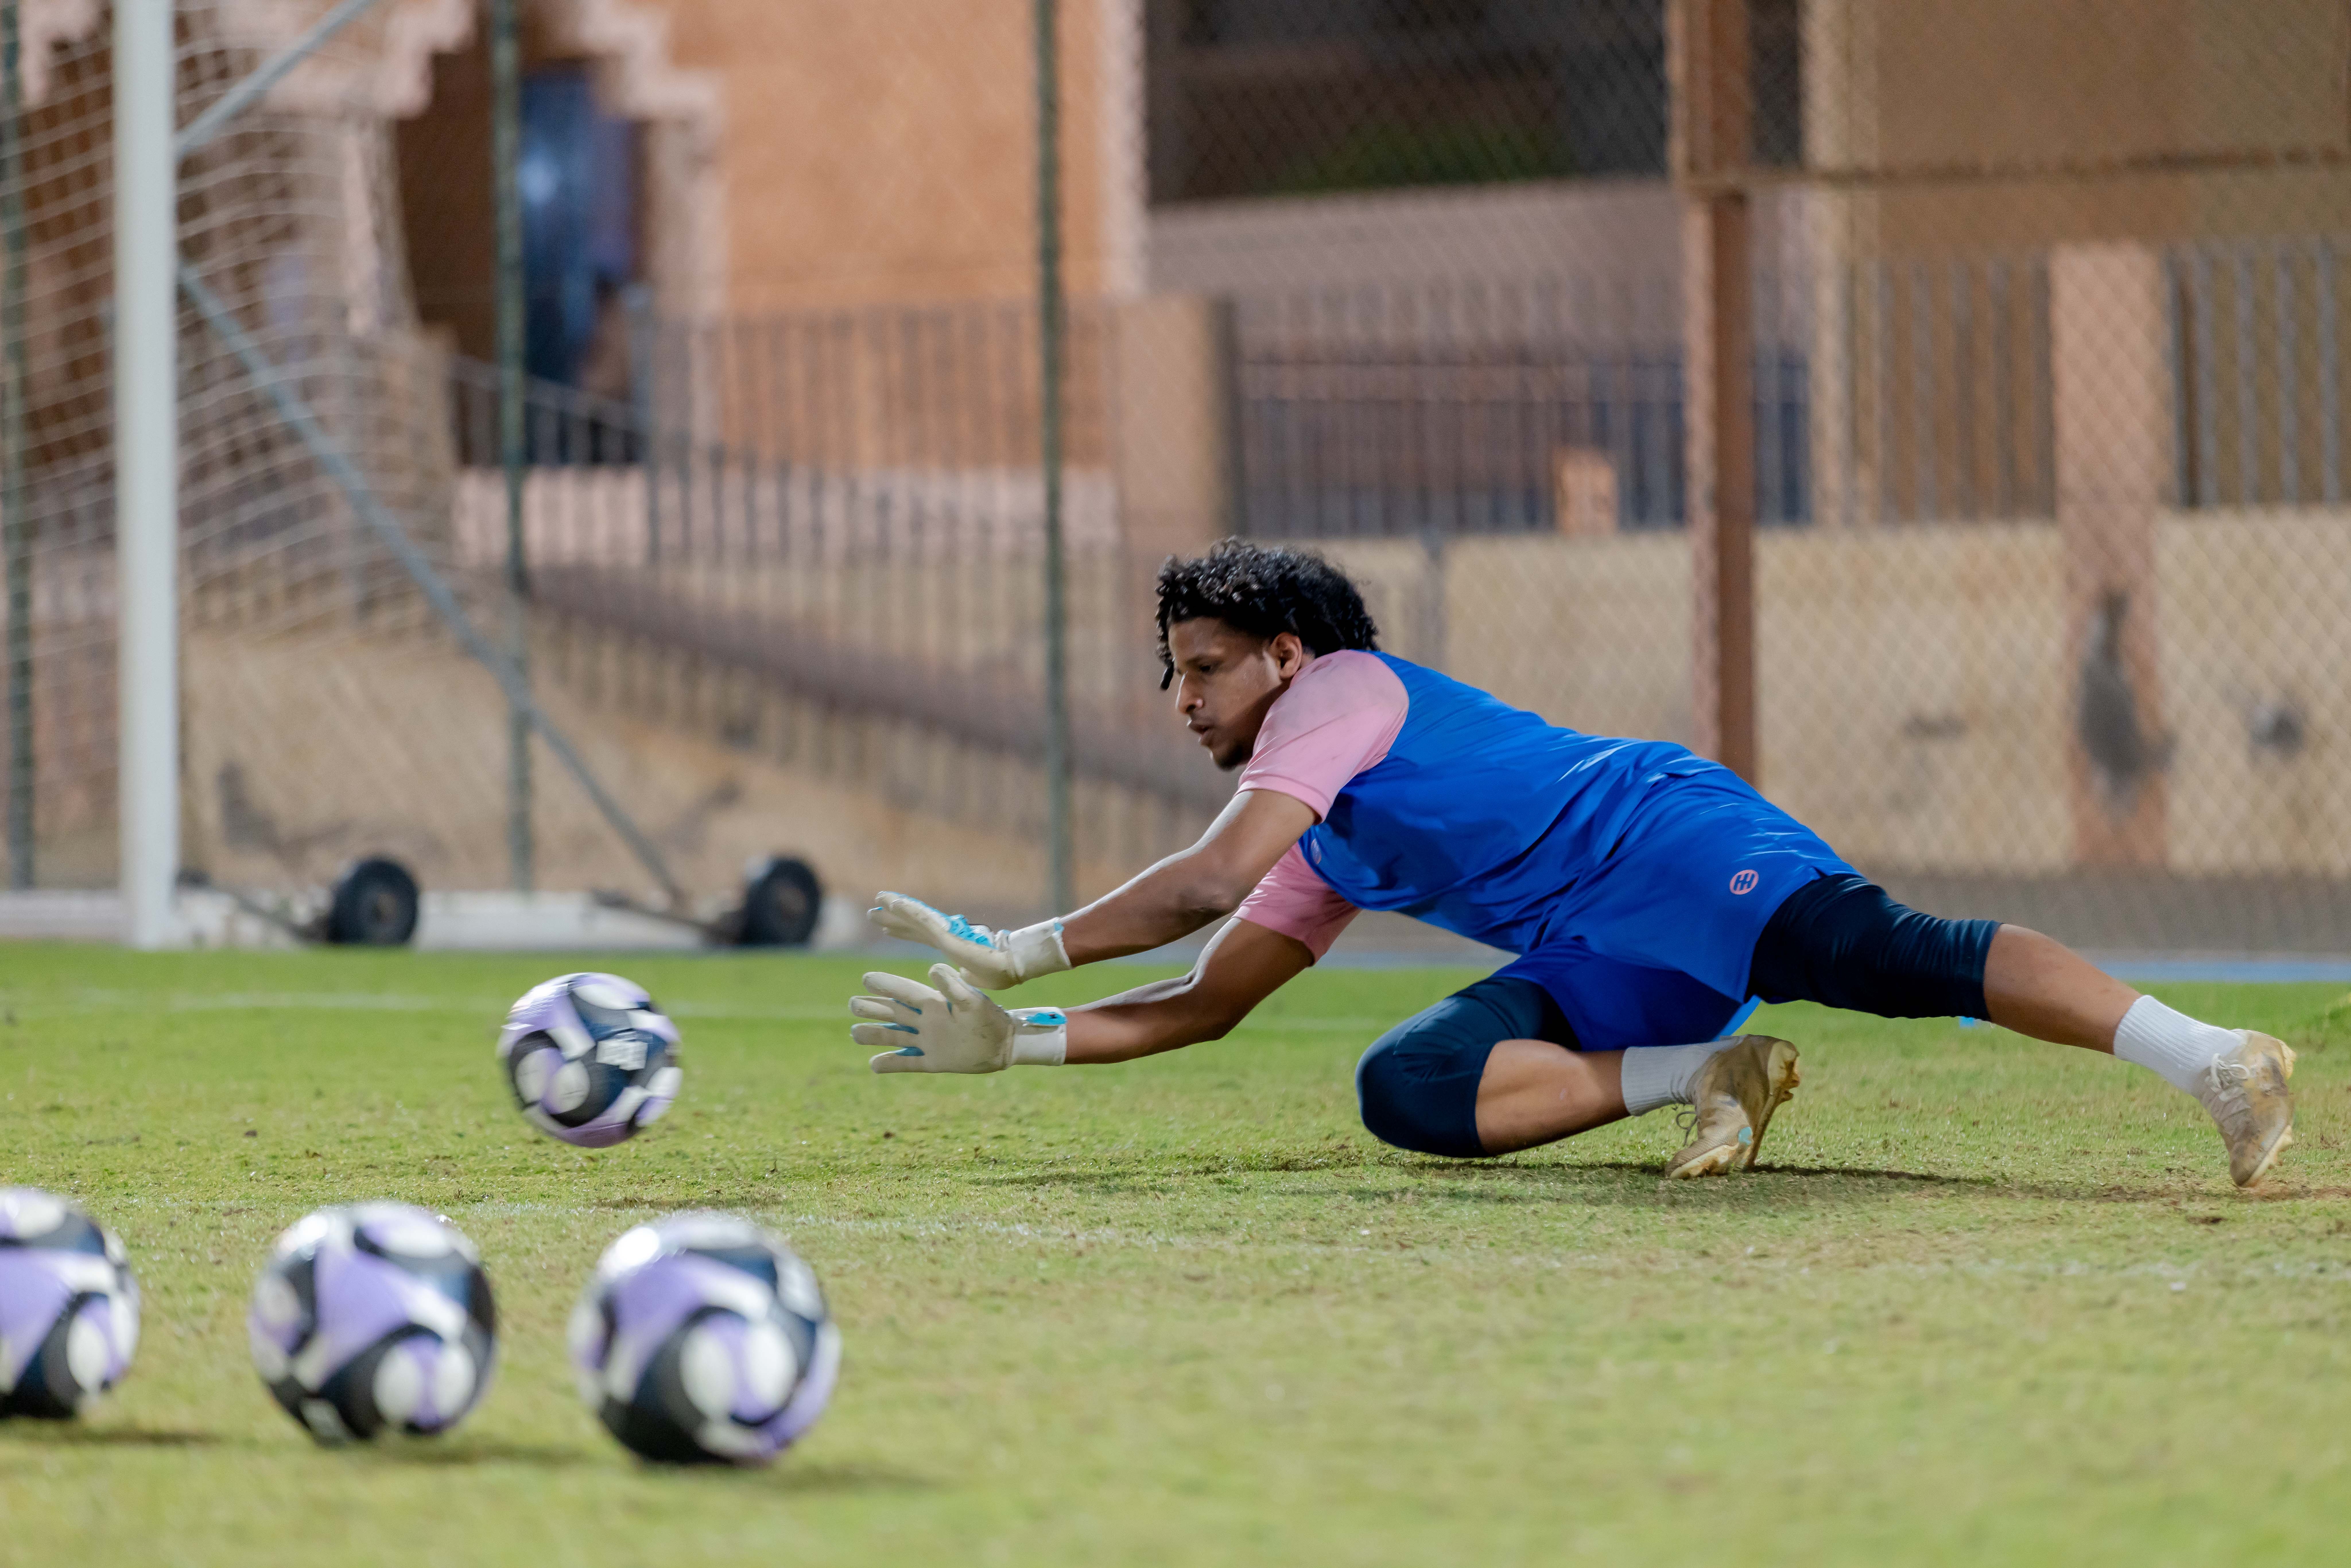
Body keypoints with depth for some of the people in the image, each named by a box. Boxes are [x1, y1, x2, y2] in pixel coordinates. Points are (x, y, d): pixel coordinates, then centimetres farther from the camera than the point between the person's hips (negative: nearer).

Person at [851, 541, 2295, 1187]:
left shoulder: (1342, 692, 3)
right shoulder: (1329, 849, 30)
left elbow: (1214, 880, -10)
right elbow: (1210, 1003, 33)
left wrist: (1022, 949, -3)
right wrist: (1012, 1042, 24)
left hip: (1670, 846, -8)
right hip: (1592, 971, 8)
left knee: (1881, 957, -34)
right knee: (1408, 1088, -14)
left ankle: (2214, 1058, -43)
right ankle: (1707, 1079, -20)